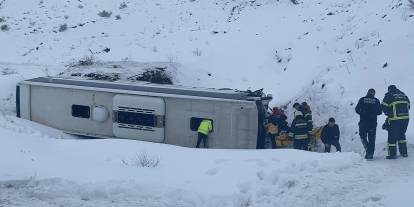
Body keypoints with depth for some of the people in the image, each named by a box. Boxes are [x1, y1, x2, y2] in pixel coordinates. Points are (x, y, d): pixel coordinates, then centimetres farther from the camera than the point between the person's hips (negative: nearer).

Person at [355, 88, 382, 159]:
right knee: (372, 138, 8)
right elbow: (380, 112, 4)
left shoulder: (362, 100, 1)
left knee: (363, 136, 13)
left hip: (363, 122, -1)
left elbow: (357, 109, 0)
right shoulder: (376, 100, 3)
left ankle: (367, 148, -11)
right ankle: (370, 154, 5)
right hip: (373, 122, 1)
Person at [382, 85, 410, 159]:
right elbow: (408, 106, 20)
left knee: (392, 137, 2)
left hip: (394, 120, -6)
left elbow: (384, 107, -3)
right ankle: (404, 152, 21)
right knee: (402, 135, 21)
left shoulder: (389, 95, -2)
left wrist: (389, 114, 13)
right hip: (405, 119, 6)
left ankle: (392, 154, 2)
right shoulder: (404, 95, 16)